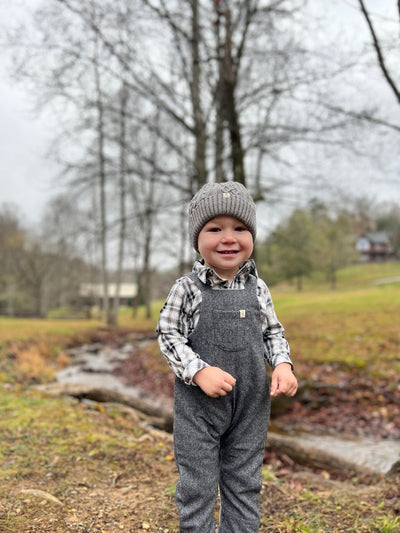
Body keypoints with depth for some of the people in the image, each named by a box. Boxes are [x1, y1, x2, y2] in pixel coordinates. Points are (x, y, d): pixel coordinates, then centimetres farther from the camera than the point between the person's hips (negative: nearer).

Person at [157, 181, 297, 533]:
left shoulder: (257, 289, 1)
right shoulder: (188, 289, -10)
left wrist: (283, 364, -7)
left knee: (245, 484, 15)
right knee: (198, 484, 7)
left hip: (251, 404, 3)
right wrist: (199, 370, -20)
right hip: (198, 403, -3)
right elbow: (168, 335, -7)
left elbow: (273, 332, 11)